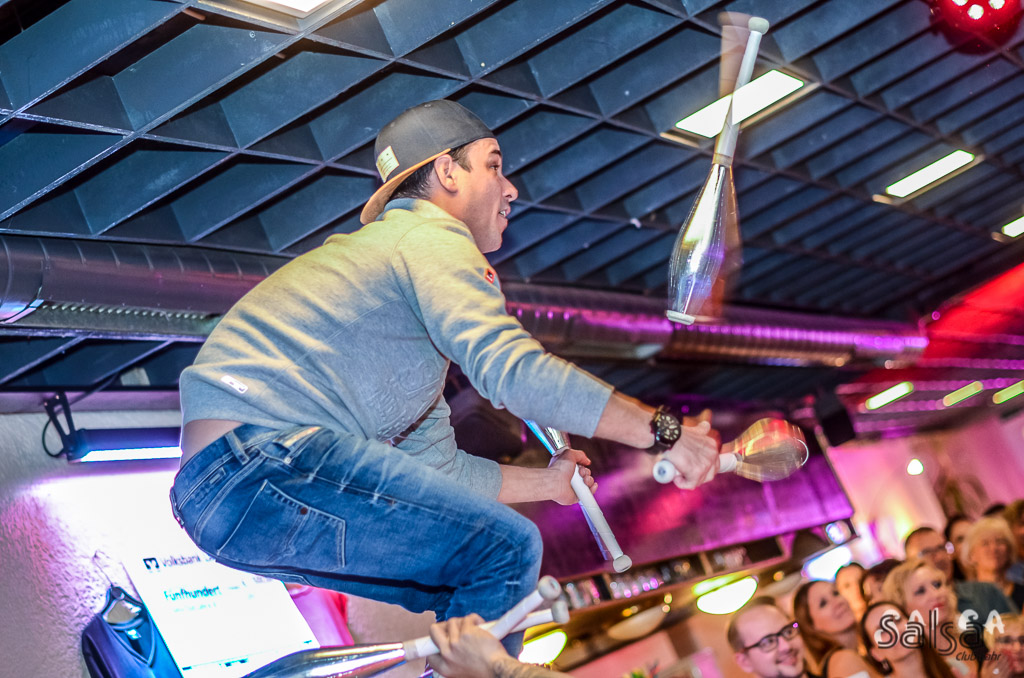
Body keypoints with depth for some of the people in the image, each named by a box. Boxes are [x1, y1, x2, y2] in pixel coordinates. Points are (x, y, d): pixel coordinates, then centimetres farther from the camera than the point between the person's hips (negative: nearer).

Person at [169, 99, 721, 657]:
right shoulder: (431, 235, -2)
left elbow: (436, 466, 30)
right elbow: (511, 370, -18)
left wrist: (547, 482, 30)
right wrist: (662, 430, -13)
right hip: (256, 465, -11)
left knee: (475, 586, 18)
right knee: (505, 549, -13)